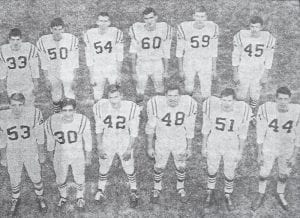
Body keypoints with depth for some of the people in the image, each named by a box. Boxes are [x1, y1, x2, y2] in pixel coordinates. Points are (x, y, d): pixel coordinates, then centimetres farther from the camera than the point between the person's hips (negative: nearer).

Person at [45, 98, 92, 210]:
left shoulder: (83, 121, -27)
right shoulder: (51, 122, -24)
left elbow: (87, 139, -10)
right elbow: (50, 140, -5)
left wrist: (88, 157, 1)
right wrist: (51, 155, 10)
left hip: (78, 155, -1)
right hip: (60, 155, 1)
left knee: (79, 177, 22)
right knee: (61, 179, 22)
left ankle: (80, 197, 52)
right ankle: (63, 197, 54)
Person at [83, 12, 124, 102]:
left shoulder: (116, 33, -10)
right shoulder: (89, 35, -7)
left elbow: (119, 55, -3)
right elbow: (89, 57, -3)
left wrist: (119, 73, -4)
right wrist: (91, 76, -3)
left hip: (113, 67, 0)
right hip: (97, 70, 1)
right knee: (97, 97, 5)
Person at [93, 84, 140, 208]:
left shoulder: (131, 108, -24)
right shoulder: (100, 107, -20)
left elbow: (134, 131, -12)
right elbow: (99, 128, -4)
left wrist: (129, 149, -10)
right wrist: (99, 147, -2)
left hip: (125, 142, -1)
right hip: (107, 141, 1)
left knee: (129, 169, 11)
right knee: (104, 167, 16)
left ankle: (133, 191, 37)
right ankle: (101, 190, 43)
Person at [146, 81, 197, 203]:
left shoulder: (188, 104, -23)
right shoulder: (156, 104, -27)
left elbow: (189, 128, -8)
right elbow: (150, 127, -11)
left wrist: (189, 147, -1)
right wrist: (149, 146, -5)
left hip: (180, 142, 1)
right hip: (162, 141, -1)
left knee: (181, 167, 17)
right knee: (159, 167, 13)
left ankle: (180, 188, 45)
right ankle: (157, 189, 42)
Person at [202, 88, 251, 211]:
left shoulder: (242, 110, -24)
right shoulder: (212, 106, -23)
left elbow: (242, 133, -8)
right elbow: (206, 128, -8)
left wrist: (240, 152, -1)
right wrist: (204, 146, 0)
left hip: (232, 148, 0)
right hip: (213, 145, 0)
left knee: (229, 173, 16)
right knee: (212, 170, 19)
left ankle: (228, 195, 42)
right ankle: (210, 193, 45)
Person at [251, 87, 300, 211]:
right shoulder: (266, 109, -26)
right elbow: (260, 133, -14)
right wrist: (259, 154, -8)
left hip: (288, 150, 1)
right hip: (268, 149, -1)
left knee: (284, 175, 21)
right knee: (264, 174, 16)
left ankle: (280, 195, 51)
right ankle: (261, 195, 45)